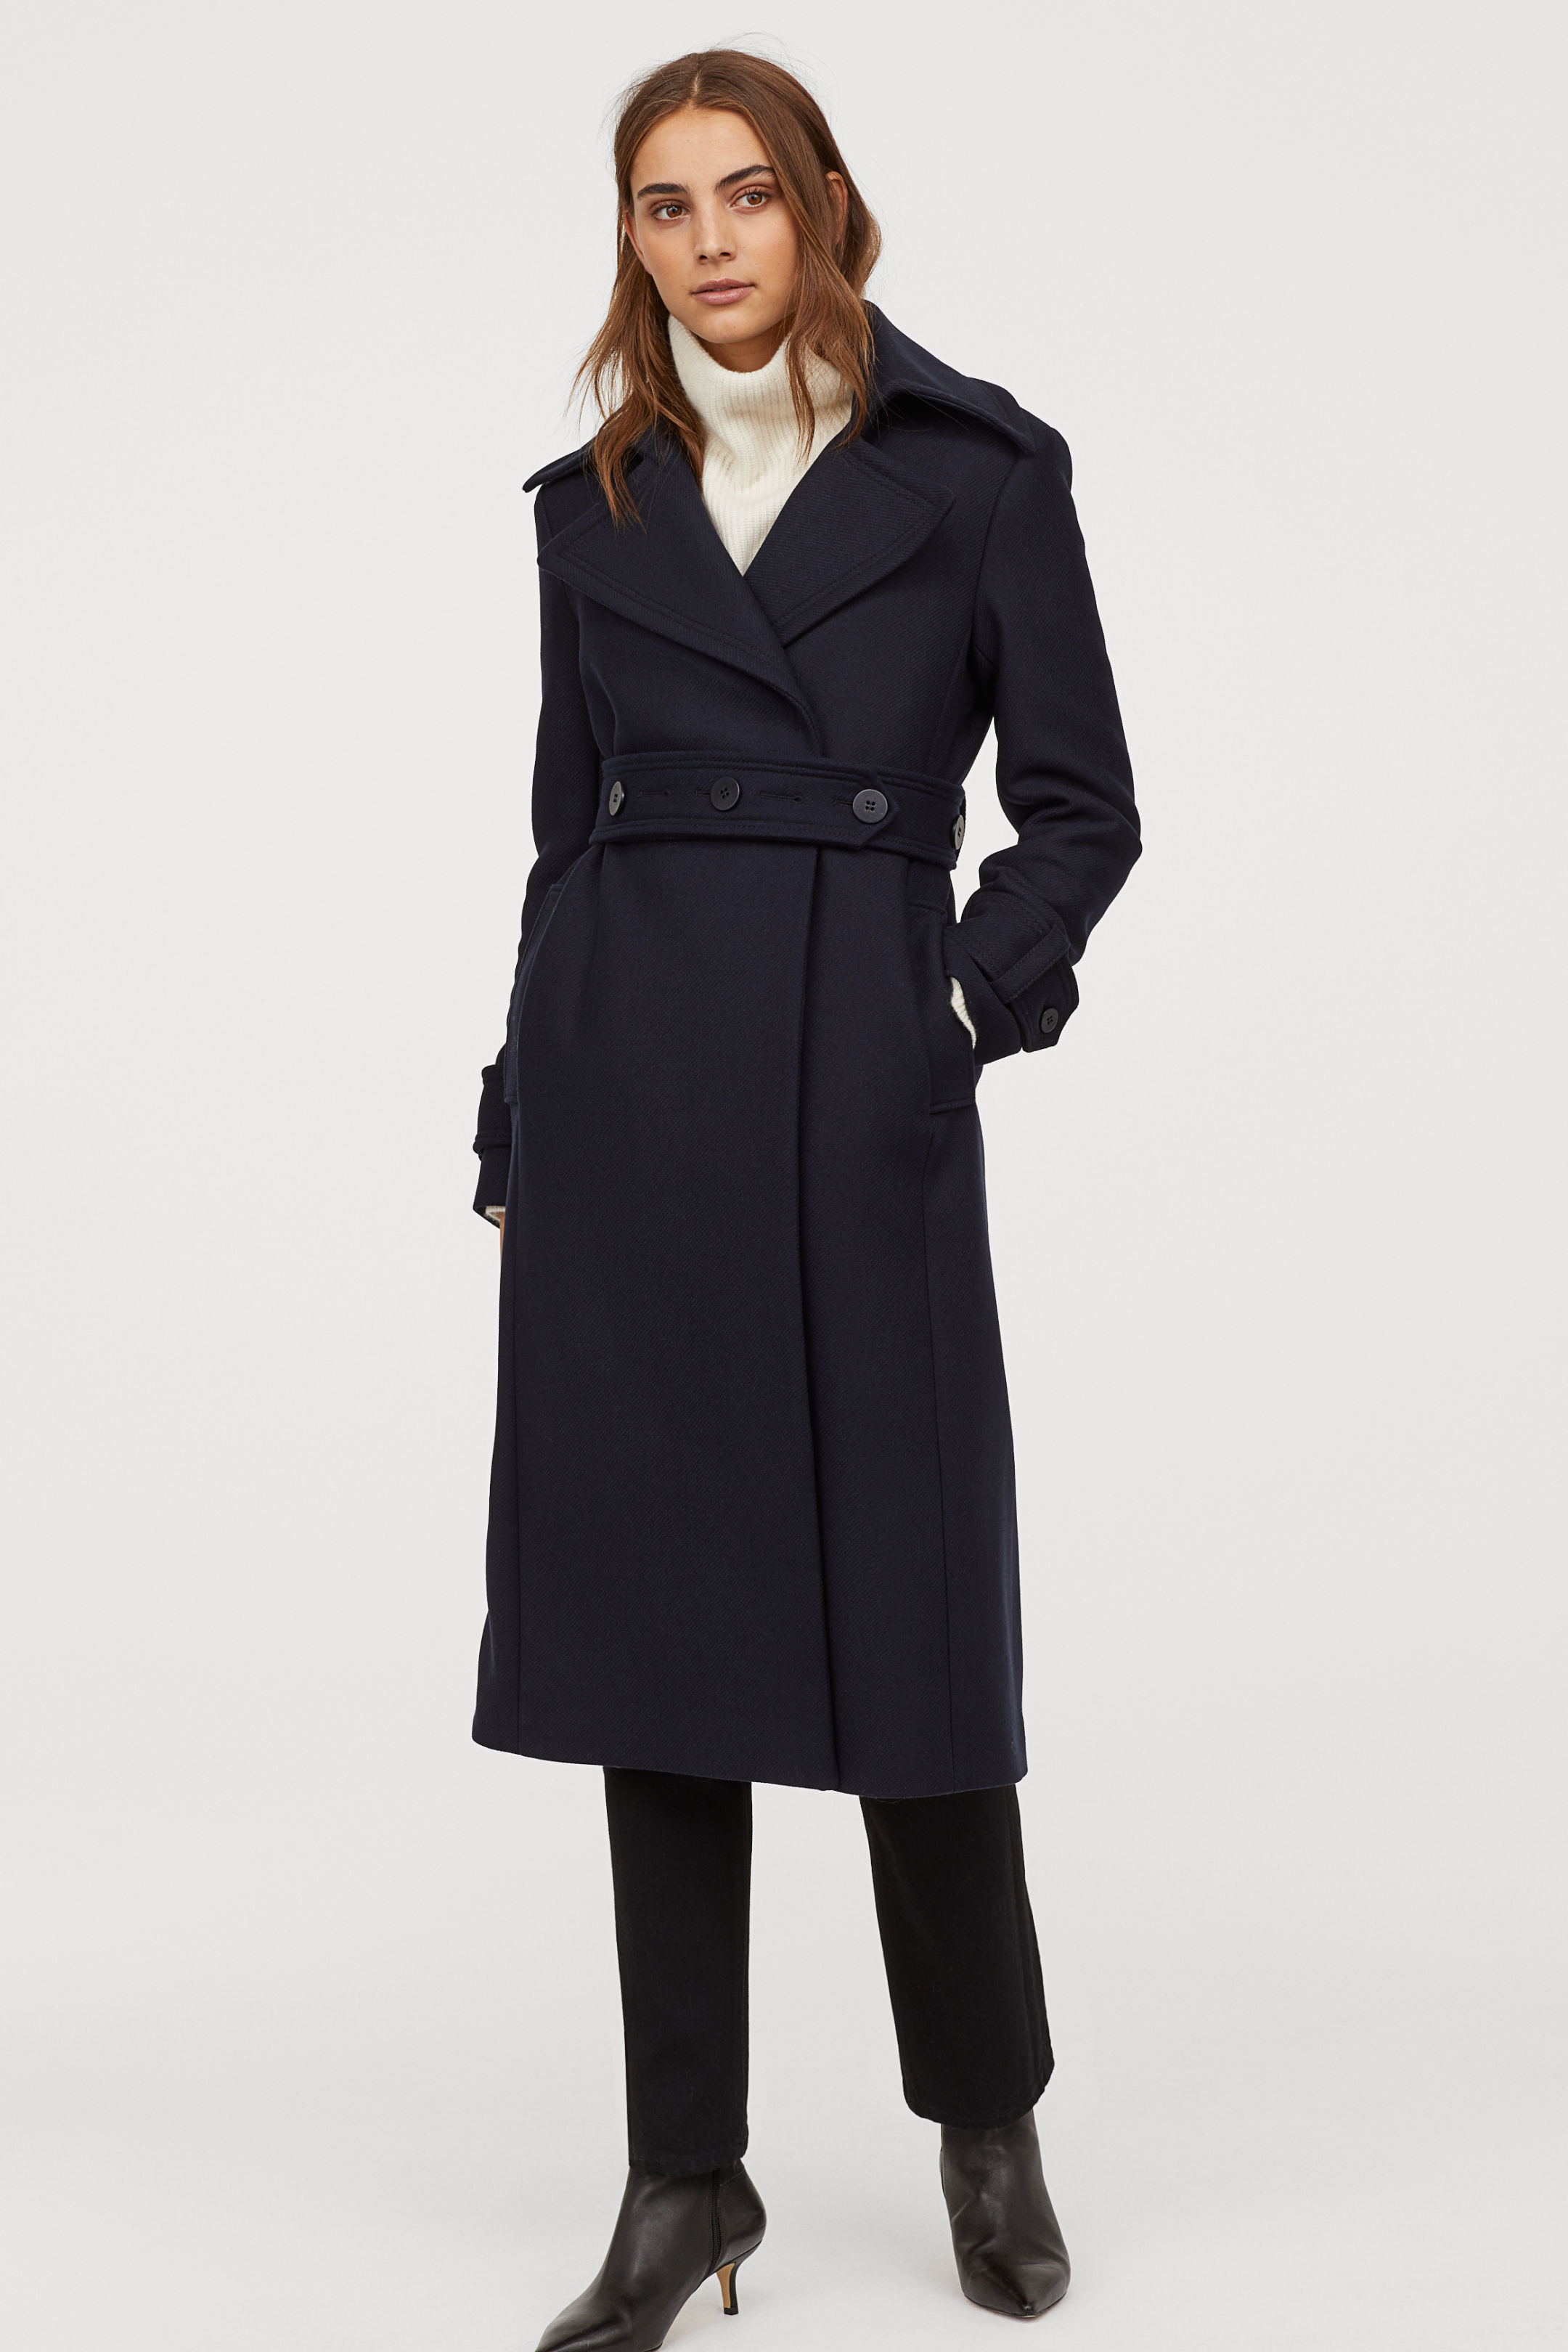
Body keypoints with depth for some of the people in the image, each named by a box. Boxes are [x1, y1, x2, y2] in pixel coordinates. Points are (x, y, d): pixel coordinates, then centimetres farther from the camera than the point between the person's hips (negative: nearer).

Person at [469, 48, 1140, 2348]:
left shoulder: (977, 467, 2)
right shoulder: (593, 500, 12)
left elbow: (1081, 808, 3)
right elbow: (569, 830, 13)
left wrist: (965, 1006, -10)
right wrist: (517, 1138, 10)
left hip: (859, 1096, -3)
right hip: (624, 1089, 3)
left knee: (906, 1616, 1)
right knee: (645, 1615, 4)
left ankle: (989, 2120, 25)